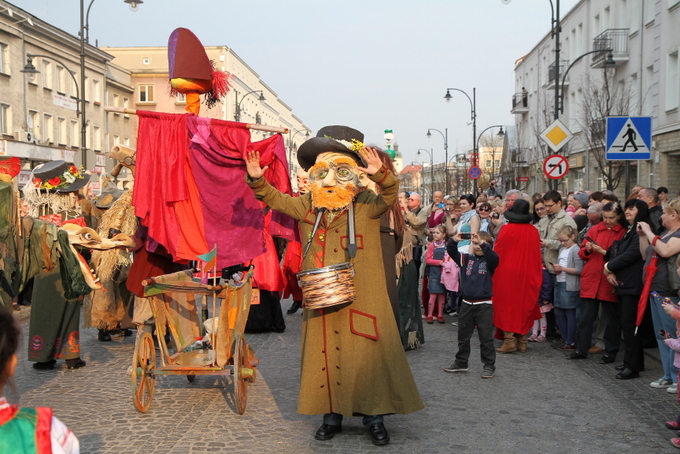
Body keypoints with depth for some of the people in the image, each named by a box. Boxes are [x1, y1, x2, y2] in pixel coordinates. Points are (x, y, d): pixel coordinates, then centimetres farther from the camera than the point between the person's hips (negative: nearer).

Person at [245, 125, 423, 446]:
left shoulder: (366, 206, -3)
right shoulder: (306, 207, 8)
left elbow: (390, 194, -19)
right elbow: (275, 199, 13)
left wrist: (380, 175, -39)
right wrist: (257, 180, -3)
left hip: (361, 301, -3)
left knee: (368, 354, 0)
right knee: (324, 354, 8)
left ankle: (374, 416, 13)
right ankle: (332, 414, 21)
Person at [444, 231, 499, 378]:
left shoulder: (489, 261, -4)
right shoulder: (466, 259, 6)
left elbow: (494, 257, -26)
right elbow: (452, 252, -4)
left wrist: (483, 243, -38)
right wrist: (453, 241, -24)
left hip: (484, 305, -4)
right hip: (467, 304, 5)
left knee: (486, 337, 0)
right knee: (463, 336, 15)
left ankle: (489, 365, 10)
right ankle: (461, 362, 27)